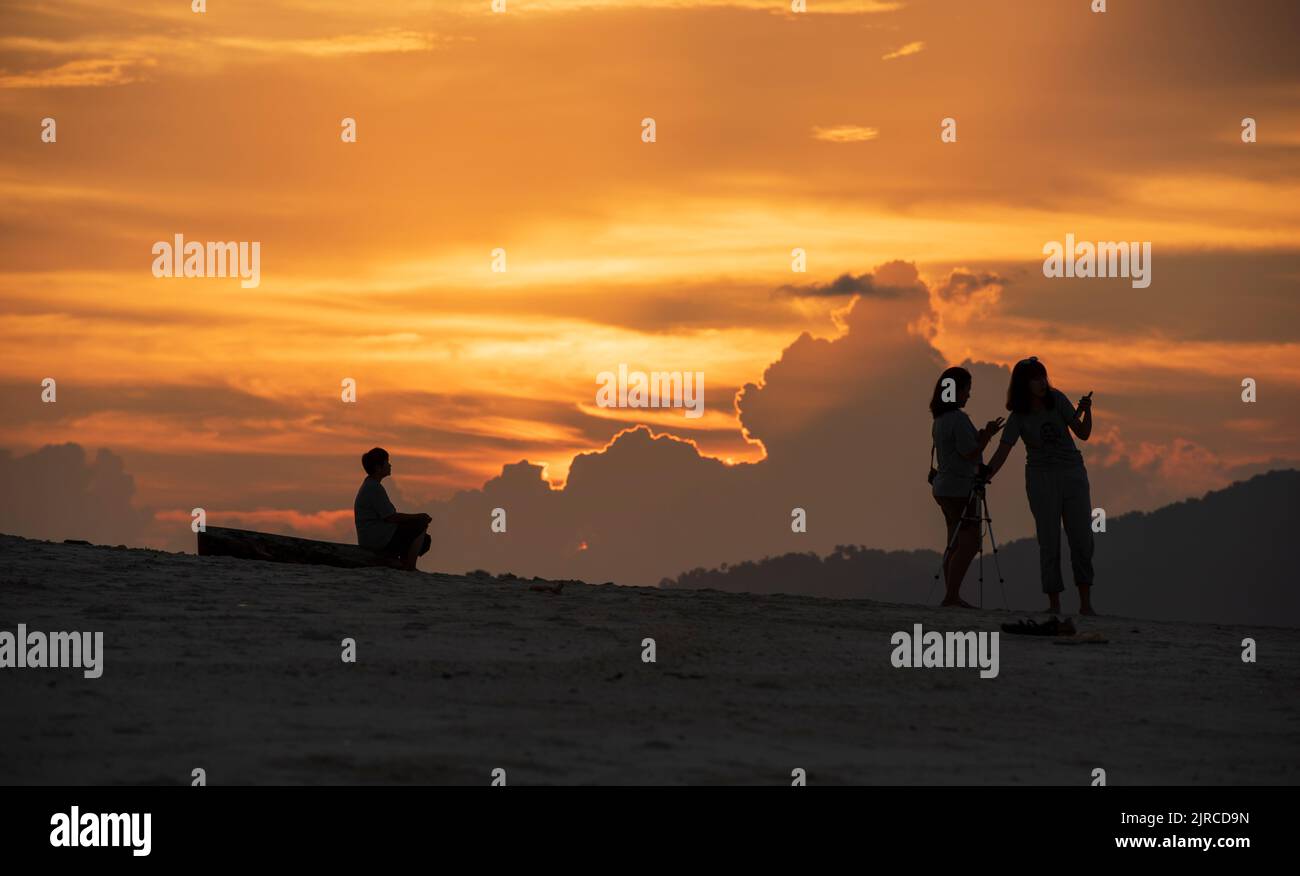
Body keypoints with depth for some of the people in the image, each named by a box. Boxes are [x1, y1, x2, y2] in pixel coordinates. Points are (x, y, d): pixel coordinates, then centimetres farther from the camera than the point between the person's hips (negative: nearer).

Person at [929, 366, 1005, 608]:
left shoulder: (940, 420, 14)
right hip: (961, 488, -10)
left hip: (944, 487, 10)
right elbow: (970, 455, -18)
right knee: (968, 545, -9)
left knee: (956, 544, 11)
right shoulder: (959, 419, -16)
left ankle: (951, 596, 11)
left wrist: (981, 436, 14)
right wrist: (987, 436, -7)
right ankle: (952, 596, -13)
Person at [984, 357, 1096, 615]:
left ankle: (1085, 602, -1)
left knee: (1082, 537, -3)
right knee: (1049, 540, -5)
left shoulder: (1057, 400, 0)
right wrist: (984, 477, -27)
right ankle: (1054, 604, -2)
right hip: (1042, 478, -2)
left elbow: (1083, 434, 2)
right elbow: (1002, 452, -13)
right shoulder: (1019, 418, -6)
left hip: (1073, 474, 2)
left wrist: (1086, 411, -15)